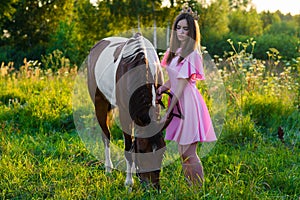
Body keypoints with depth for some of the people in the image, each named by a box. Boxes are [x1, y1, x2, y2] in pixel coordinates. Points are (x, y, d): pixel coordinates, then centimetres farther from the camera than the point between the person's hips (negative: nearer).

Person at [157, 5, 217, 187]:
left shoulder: (191, 54, -15)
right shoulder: (174, 52, 10)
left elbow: (181, 85, -16)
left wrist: (168, 112, -16)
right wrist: (163, 87, -3)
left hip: (187, 102, -8)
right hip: (177, 100, 8)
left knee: (188, 153, -5)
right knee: (183, 152, 13)